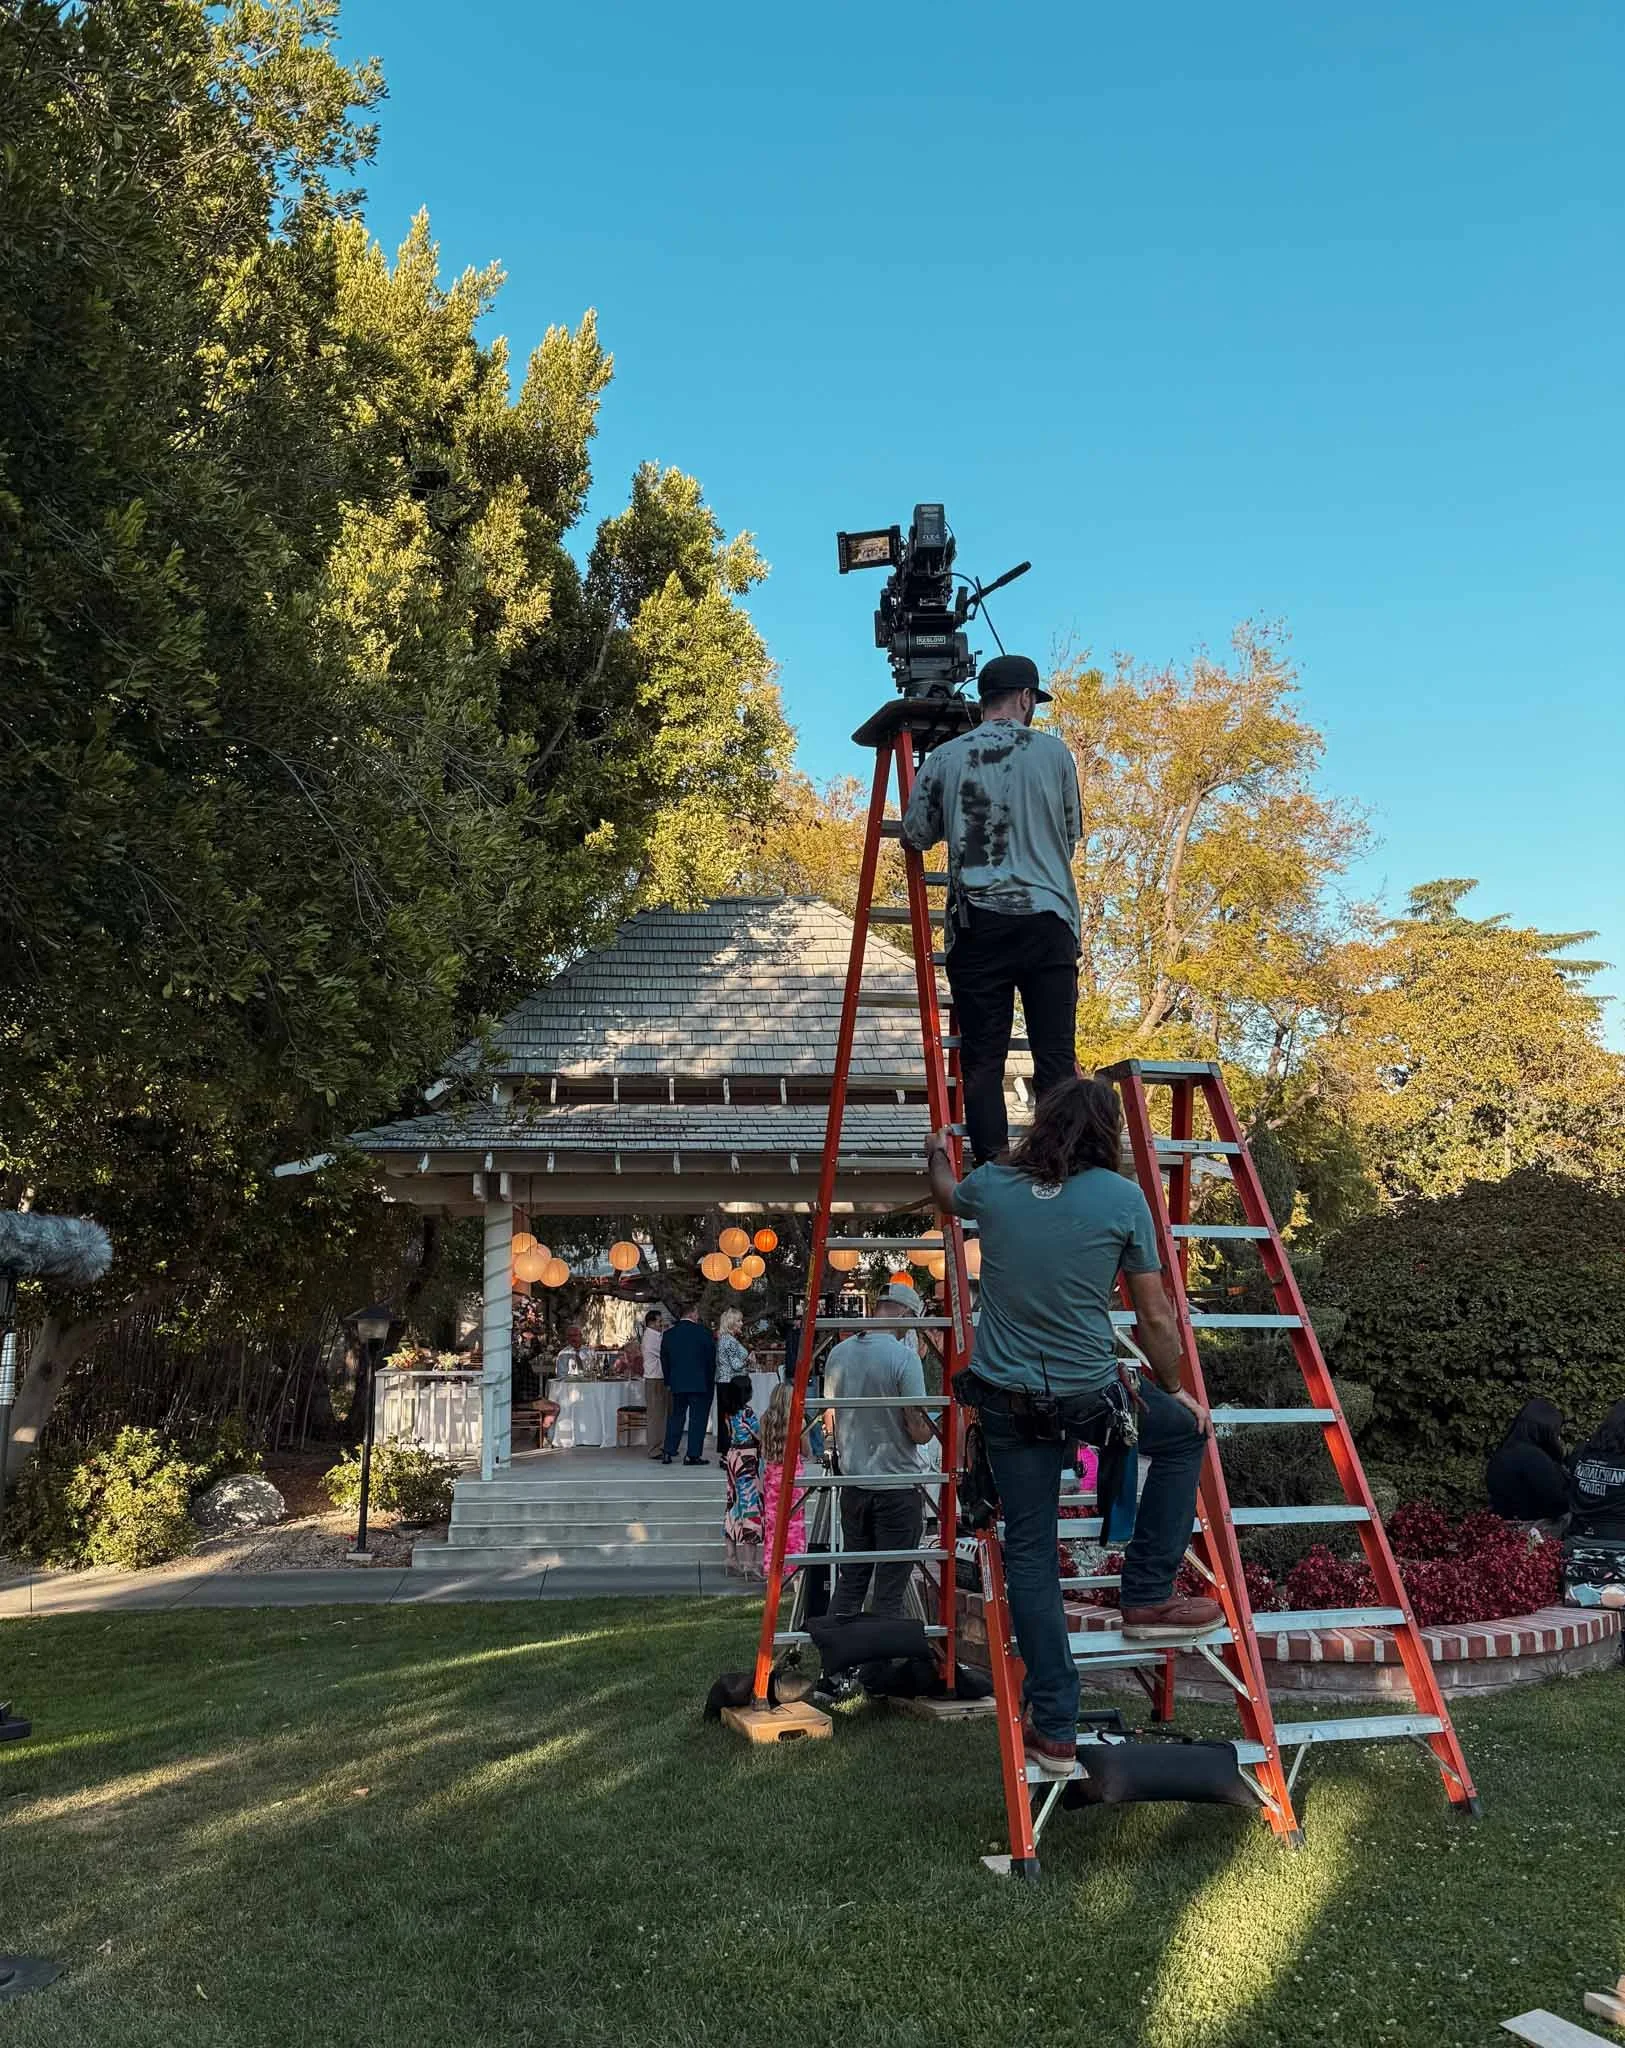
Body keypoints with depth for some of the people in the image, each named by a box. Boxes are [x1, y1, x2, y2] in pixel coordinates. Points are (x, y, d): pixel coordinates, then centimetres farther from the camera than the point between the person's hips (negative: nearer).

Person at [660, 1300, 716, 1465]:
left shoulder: (669, 1334, 3)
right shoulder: (703, 1332, -9)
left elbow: (664, 1360, 8)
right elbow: (711, 1359, -4)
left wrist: (669, 1383, 17)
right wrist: (710, 1380, 9)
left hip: (677, 1383, 4)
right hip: (700, 1383, -4)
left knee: (675, 1416, 14)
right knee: (698, 1418, 3)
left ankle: (667, 1452, 12)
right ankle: (693, 1455, 1)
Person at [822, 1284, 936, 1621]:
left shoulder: (838, 1353, 3)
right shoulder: (903, 1356, -16)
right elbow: (919, 1431, -16)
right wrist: (927, 1428, 5)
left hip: (852, 1482, 6)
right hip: (897, 1484, -6)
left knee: (850, 1580, 15)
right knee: (890, 1586, 3)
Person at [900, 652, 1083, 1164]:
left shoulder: (944, 758, 6)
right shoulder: (1053, 751, 6)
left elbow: (914, 837, 13)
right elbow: (1072, 833, 16)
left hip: (976, 922, 0)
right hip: (1048, 917, 0)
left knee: (983, 1059, 3)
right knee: (1056, 1057, 0)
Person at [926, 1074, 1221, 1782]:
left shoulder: (991, 1185, 0)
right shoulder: (1122, 1198, -8)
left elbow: (946, 1193, 26)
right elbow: (1155, 1319, -2)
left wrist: (938, 1153, 48)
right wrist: (1175, 1389, 15)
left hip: (1005, 1398, 3)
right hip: (1089, 1396, -2)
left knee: (1030, 1553, 11)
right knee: (1184, 1432, 26)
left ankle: (1055, 1730, 14)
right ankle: (1148, 1597, 26)